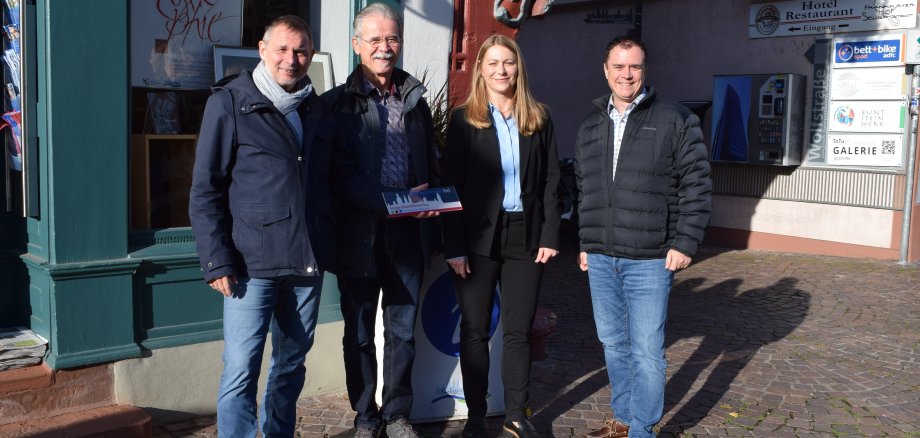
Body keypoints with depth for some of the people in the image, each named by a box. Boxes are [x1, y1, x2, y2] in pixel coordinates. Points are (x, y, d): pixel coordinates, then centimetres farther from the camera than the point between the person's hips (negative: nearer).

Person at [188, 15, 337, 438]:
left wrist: (329, 248, 11)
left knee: (292, 363, 14)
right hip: (253, 261, -5)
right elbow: (205, 190, -5)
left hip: (308, 261, 5)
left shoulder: (319, 110, 11)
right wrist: (217, 261, -12)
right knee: (241, 369, -4)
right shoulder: (229, 103, -3)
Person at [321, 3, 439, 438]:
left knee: (403, 331, 12)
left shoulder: (415, 99, 11)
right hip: (360, 235, -3)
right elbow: (339, 175, -11)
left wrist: (429, 202, 1)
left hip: (408, 234, 3)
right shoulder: (337, 102, -3)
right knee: (360, 333, 10)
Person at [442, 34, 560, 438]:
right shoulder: (464, 118, 0)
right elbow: (451, 185, -4)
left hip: (525, 235, 2)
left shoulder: (538, 118, 7)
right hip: (478, 238, -1)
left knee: (518, 331, 8)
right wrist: (454, 247, -10)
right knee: (475, 331, 7)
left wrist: (550, 236, -2)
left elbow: (551, 181, 7)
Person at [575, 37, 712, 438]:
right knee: (613, 344, 16)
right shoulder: (590, 126, 13)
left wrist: (685, 243, -10)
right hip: (600, 258, 5)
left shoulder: (675, 120, -3)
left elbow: (696, 186, -5)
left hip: (649, 259, -5)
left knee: (646, 351, 0)